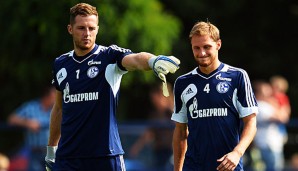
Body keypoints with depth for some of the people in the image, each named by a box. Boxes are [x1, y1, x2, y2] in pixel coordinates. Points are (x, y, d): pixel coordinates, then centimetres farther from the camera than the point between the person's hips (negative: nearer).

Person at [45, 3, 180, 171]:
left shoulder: (110, 56, -3)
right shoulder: (61, 64, 10)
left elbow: (135, 59, -25)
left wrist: (154, 60, -48)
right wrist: (51, 149, 24)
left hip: (106, 156, -3)